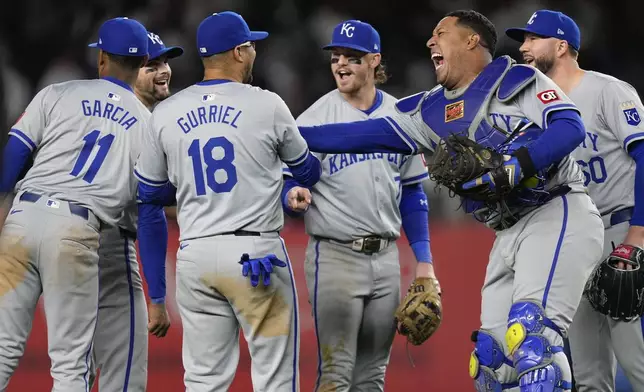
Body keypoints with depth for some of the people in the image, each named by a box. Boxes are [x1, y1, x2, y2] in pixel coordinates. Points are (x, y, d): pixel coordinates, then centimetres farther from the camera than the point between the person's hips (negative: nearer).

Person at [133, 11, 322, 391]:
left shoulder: (166, 114, 8)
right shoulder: (267, 105, -2)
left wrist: (157, 290, 18)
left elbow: (148, 203, 12)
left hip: (194, 256, 4)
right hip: (257, 253, -4)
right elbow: (308, 171, 14)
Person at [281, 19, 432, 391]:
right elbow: (287, 188, -6)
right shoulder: (314, 119, -5)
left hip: (386, 258, 5)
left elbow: (412, 193, 13)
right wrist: (293, 197, -31)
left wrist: (424, 261, 8)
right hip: (334, 257, -5)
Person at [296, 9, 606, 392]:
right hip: (511, 233, 8)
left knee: (531, 330, -26)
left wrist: (516, 167, -25)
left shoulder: (516, 79, -2)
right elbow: (367, 134, 18)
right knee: (494, 357, 1)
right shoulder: (435, 111, 18)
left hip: (558, 213, -8)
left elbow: (570, 127, -14)